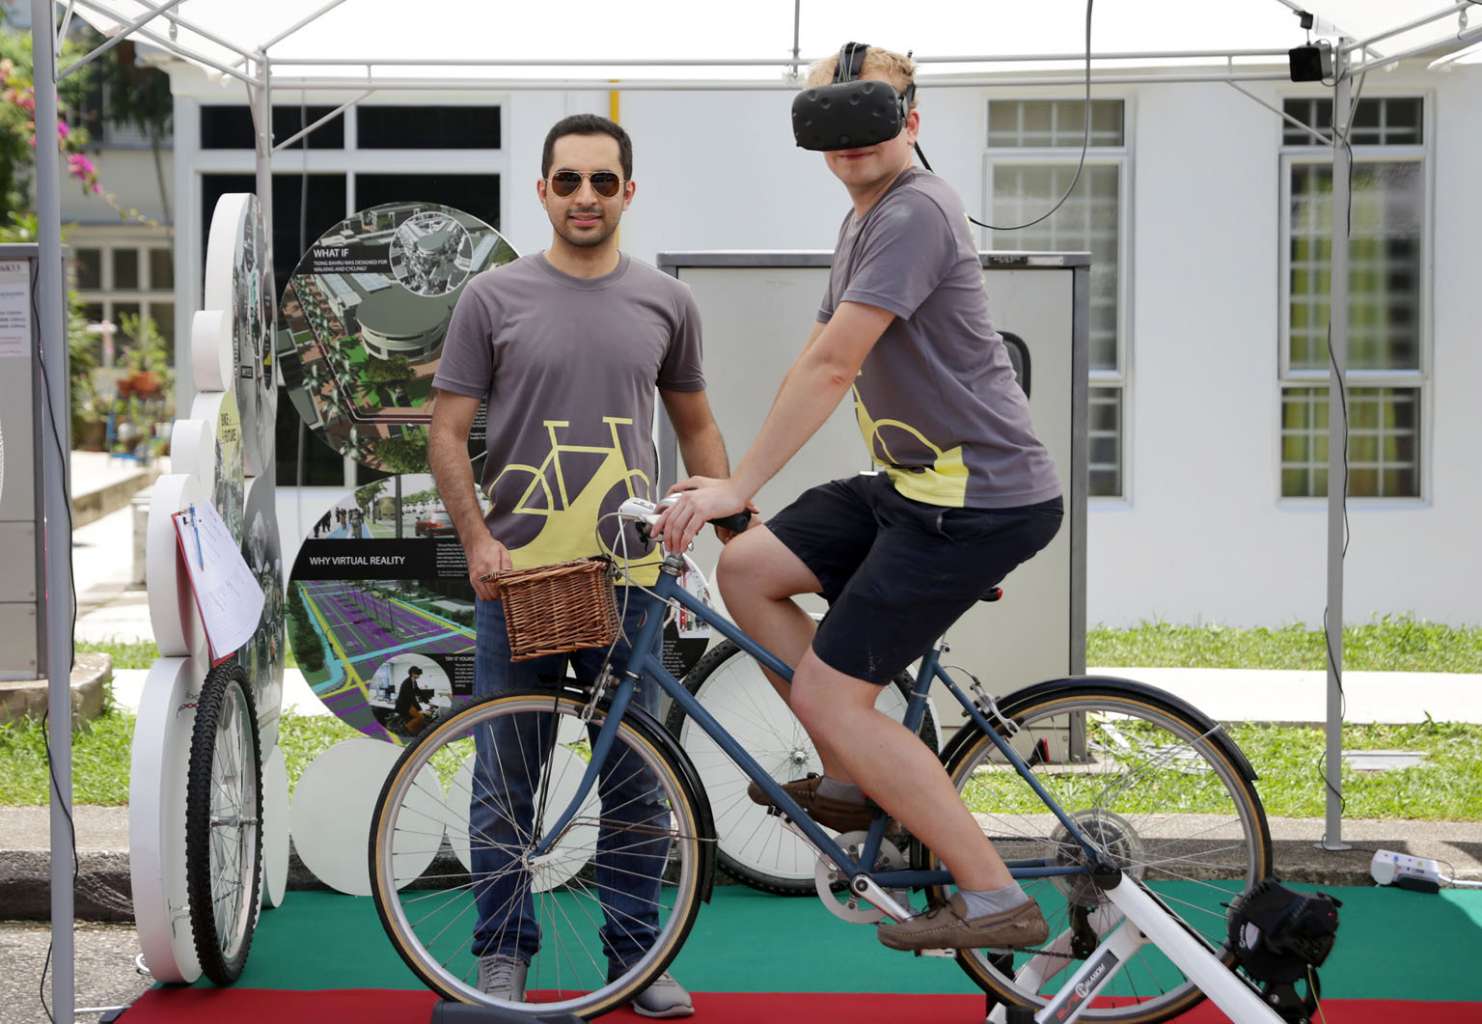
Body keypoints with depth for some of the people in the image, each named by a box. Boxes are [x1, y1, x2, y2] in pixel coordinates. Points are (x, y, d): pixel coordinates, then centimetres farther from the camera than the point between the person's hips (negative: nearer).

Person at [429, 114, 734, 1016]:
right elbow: (449, 432, 2)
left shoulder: (666, 302, 8)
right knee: (507, 781, 5)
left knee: (635, 781, 8)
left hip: (631, 577, 2)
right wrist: (477, 540, -10)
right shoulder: (495, 298, 1)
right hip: (519, 574, -1)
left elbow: (696, 425, 17)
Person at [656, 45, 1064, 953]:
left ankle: (997, 901, -4)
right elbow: (817, 361, 22)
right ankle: (850, 782, 18)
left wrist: (738, 487, -18)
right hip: (916, 483, 10)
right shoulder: (863, 221, 16)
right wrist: (725, 482, 20)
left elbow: (833, 366, -22)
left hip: (977, 497, -10)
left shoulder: (914, 213, -17)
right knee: (747, 571, 8)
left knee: (829, 695, -9)